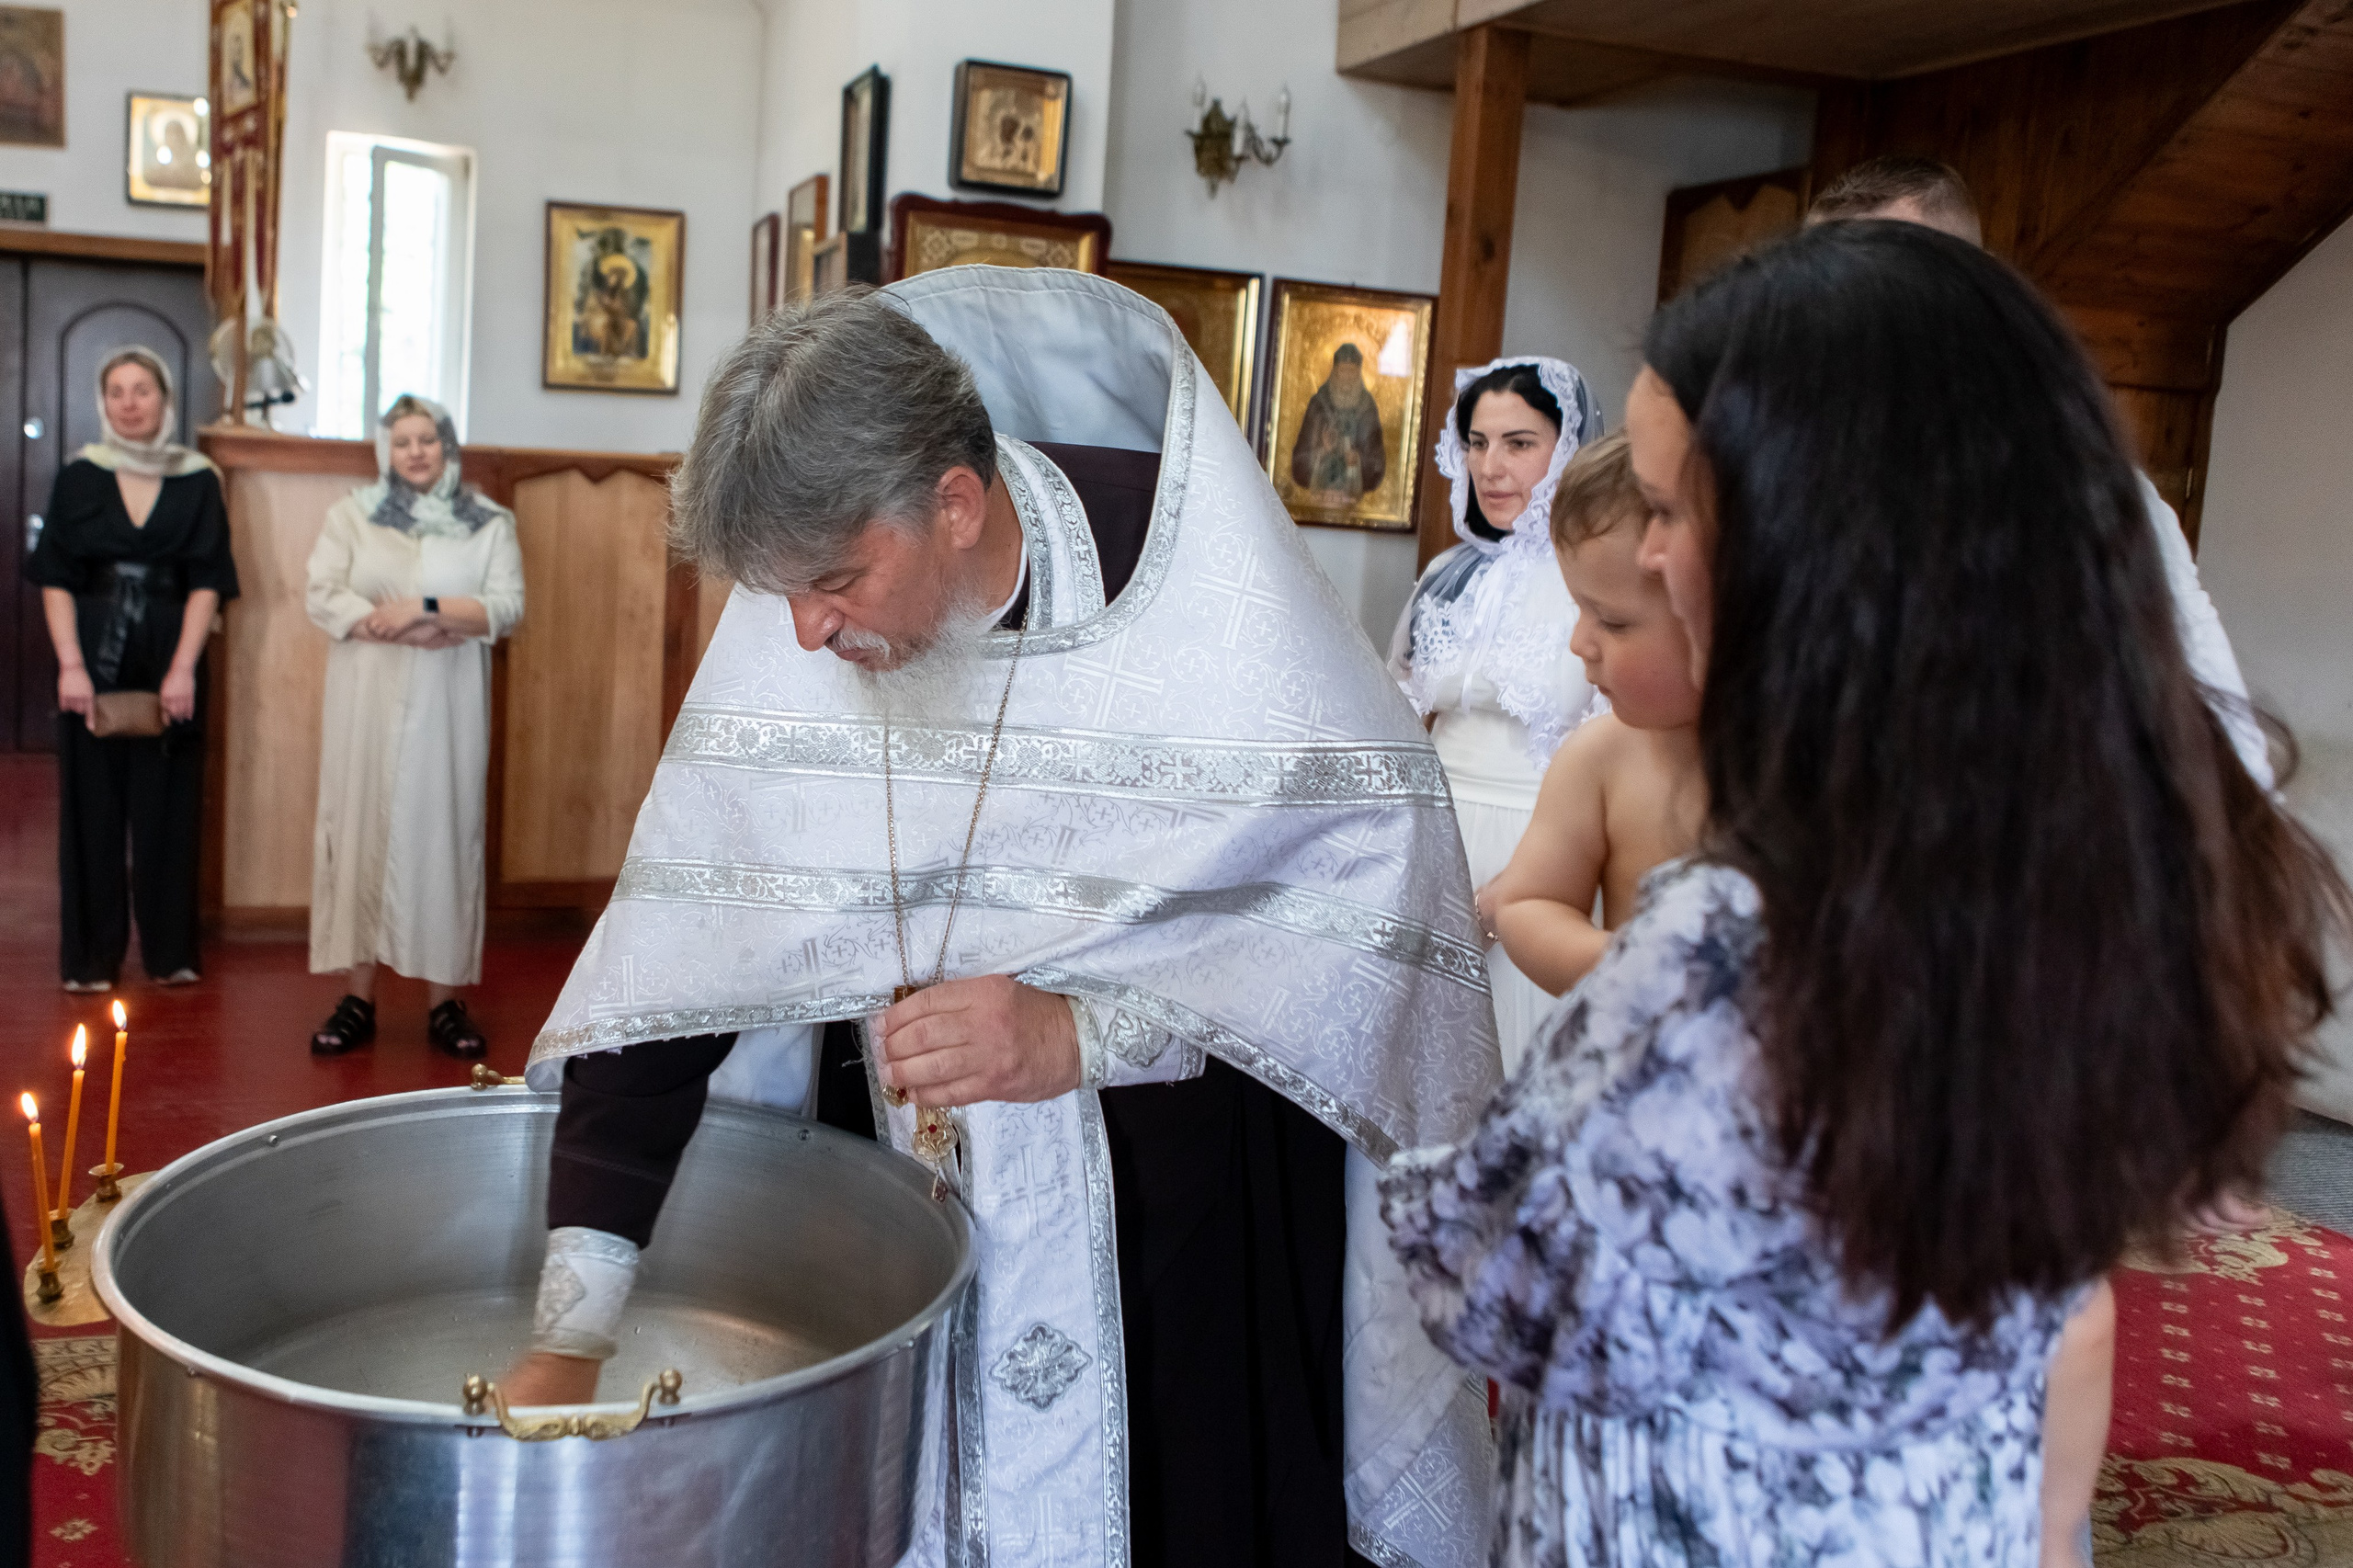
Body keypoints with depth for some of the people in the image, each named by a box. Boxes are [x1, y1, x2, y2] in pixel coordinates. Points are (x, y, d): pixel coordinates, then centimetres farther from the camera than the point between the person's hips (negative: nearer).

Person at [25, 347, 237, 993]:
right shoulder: (79, 477, 4)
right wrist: (70, 664, -11)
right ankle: (91, 956, 11)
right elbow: (55, 578, 0)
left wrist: (183, 668, -12)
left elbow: (207, 582, -2)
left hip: (170, 666, 0)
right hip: (94, 663, 0)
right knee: (92, 803, 4)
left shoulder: (198, 481, 3)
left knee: (167, 804, 3)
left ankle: (169, 949, 13)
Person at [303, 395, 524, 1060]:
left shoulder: (490, 523, 7)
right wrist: (403, 631, -14)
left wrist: (426, 609, -16)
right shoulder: (350, 514, 9)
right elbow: (324, 599, -3)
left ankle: (445, 1000, 5)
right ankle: (358, 998, 5)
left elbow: (507, 606, -5)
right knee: (361, 829, 0)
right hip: (367, 702, 1)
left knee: (444, 831, 0)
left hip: (448, 706, -1)